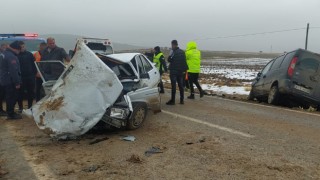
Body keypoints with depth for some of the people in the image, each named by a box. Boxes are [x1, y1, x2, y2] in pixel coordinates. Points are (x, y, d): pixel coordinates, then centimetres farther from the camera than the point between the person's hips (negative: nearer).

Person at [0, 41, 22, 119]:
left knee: (9, 97, 17)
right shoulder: (11, 56, -20)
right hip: (11, 81, -10)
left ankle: (10, 113, 26)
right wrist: (17, 82, -22)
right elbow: (14, 71, -24)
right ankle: (11, 114, 3)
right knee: (12, 97, -2)